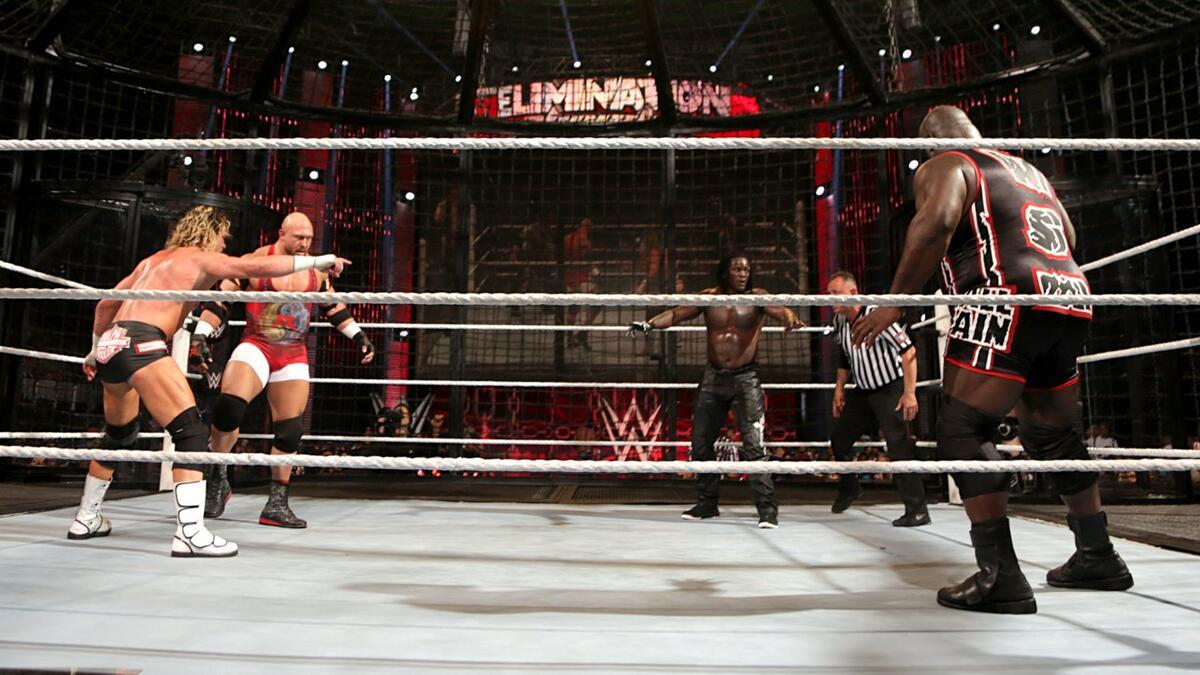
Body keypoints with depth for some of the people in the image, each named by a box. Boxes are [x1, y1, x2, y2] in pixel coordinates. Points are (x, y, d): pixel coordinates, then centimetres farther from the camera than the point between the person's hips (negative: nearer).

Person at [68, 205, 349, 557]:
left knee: (118, 437, 25)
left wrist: (95, 350, 38)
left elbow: (105, 304, 29)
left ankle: (86, 519, 37)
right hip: (140, 343, -9)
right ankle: (190, 533, -22)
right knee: (192, 433, -13)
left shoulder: (154, 259, 27)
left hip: (111, 344, 9)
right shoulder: (202, 257, 6)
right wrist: (318, 261, -2)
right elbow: (259, 266, -7)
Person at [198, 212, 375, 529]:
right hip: (256, 347, -3)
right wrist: (201, 337, -11)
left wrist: (359, 336, 14)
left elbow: (334, 308, 18)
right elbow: (220, 300, -4)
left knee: (290, 431, 0)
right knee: (228, 407, -26)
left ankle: (277, 504, 11)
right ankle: (218, 478, -3)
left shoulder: (315, 270, 5)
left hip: (294, 356, 4)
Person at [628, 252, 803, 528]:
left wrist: (790, 319, -43)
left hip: (745, 378, -4)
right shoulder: (709, 297, 3)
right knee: (701, 442, 10)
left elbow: (780, 311, -20)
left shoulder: (757, 297, -5)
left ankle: (767, 508, -3)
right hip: (713, 377, 4)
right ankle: (707, 503, 26)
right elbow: (678, 313, -1)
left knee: (753, 445, -11)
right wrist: (650, 324, -15)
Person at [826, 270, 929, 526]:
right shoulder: (839, 321, 1)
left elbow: (908, 350, -22)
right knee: (839, 438, 13)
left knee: (899, 445, -15)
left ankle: (917, 510, -7)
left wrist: (910, 393, -24)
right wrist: (839, 388, 17)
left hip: (890, 389, -8)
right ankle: (849, 487, 37)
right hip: (862, 391, 8)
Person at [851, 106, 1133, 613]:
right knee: (1052, 435, 22)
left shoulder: (942, 167, 4)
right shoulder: (1025, 169, 28)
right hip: (1069, 298, 9)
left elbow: (936, 220, -18)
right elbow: (1069, 237, 37)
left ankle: (1000, 576, -15)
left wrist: (895, 301, -15)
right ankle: (1098, 557, 33)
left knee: (961, 430, -8)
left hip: (1009, 299, -8)